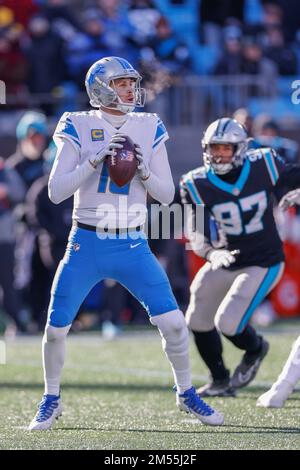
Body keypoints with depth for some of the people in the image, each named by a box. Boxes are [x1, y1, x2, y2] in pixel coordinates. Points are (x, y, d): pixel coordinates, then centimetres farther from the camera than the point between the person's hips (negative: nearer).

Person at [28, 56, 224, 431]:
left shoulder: (149, 128, 3)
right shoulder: (78, 127, -3)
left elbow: (166, 195, 4)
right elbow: (56, 192, -10)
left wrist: (143, 171, -15)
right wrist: (96, 158, -19)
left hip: (133, 246, 1)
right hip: (86, 245, -1)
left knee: (173, 322, -6)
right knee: (56, 327, -2)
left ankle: (186, 393, 17)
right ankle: (51, 400, 21)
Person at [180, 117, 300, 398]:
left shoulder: (262, 167, -16)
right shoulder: (197, 184, -13)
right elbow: (197, 233, -20)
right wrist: (211, 254, -38)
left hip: (263, 264, -4)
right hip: (226, 259, 4)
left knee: (228, 323, -16)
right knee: (198, 322, 12)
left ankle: (255, 349, 20)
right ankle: (220, 382, 36)